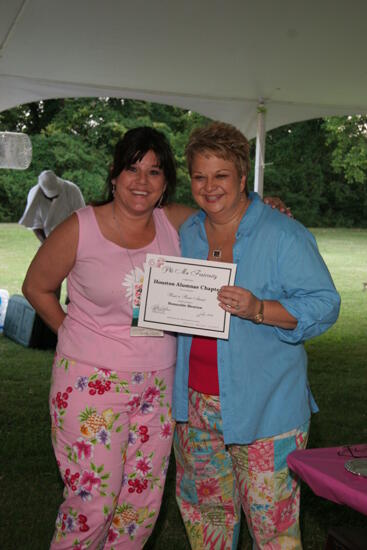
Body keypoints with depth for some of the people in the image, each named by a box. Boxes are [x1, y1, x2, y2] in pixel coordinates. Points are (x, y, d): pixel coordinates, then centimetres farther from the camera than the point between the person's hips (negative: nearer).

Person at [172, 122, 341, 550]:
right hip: (195, 403, 6)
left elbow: (323, 304, -14)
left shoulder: (283, 234, -10)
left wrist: (258, 309, -27)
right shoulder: (186, 234, 9)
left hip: (265, 408, -5)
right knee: (204, 508, 19)